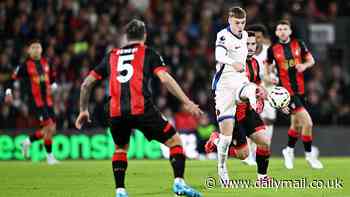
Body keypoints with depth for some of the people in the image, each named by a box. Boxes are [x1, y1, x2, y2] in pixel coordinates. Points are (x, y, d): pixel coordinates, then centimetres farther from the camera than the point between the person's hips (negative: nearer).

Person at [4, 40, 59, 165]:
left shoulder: (45, 63, 9)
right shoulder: (25, 65, -8)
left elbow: (52, 77, 26)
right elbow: (13, 78, -4)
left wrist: (53, 85, 10)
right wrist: (9, 92, -11)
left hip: (47, 100, 7)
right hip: (35, 101, -7)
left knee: (51, 129, 6)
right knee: (48, 127, -13)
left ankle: (28, 142, 26)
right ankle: (49, 156, 0)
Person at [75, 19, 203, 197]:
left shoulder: (112, 56, 22)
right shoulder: (148, 53, 12)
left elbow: (86, 84, 23)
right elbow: (165, 79, -4)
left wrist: (83, 110, 34)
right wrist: (186, 102, -4)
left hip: (116, 113, 3)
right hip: (142, 109, -3)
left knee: (120, 149, 29)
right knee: (174, 141, 10)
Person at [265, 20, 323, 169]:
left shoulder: (299, 44, 3)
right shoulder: (273, 49, -1)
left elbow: (311, 60, 10)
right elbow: (268, 65, 12)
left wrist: (304, 65, -10)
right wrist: (268, 76, -7)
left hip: (300, 89, 4)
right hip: (286, 91, -4)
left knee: (296, 124, 18)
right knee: (307, 123, -15)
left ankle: (289, 151, 42)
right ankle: (309, 154, 0)